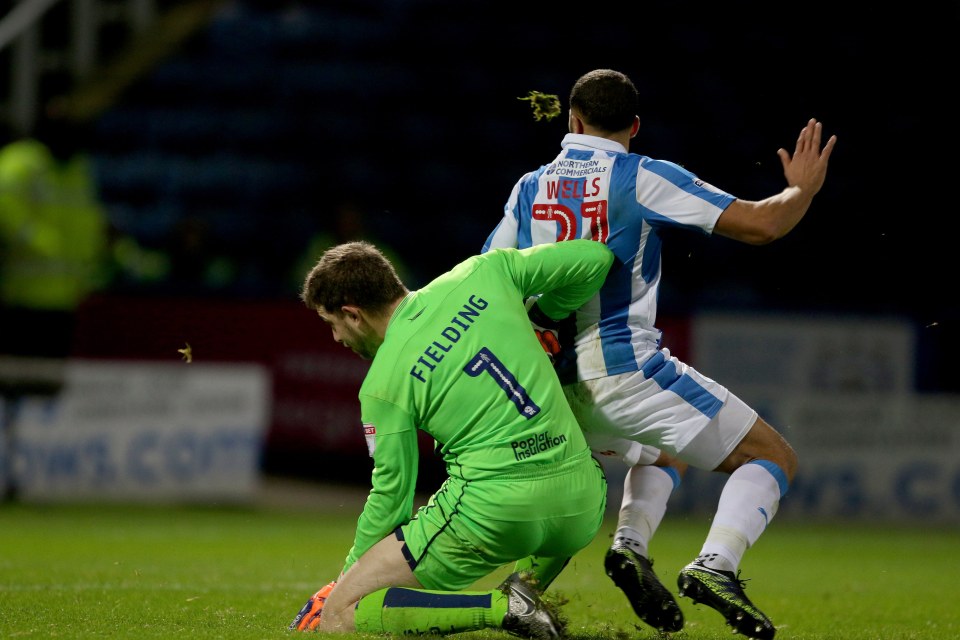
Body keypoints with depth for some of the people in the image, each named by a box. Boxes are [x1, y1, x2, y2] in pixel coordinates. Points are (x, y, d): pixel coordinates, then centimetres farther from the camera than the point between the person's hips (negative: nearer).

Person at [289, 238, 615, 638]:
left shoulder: (383, 384, -2)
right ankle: (528, 587, 15)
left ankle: (502, 608, -14)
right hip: (582, 508, 6)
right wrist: (544, 314, 31)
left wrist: (348, 578, 20)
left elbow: (391, 496, 5)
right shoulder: (481, 275, 9)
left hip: (494, 511, -6)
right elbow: (595, 258, 14)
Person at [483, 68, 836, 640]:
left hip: (558, 379, 6)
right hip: (626, 367, -6)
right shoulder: (645, 178, -5)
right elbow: (761, 224, -6)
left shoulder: (529, 188, 10)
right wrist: (803, 189, 12)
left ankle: (630, 544, 6)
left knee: (663, 452, 35)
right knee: (774, 458, 3)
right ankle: (715, 565, -22)